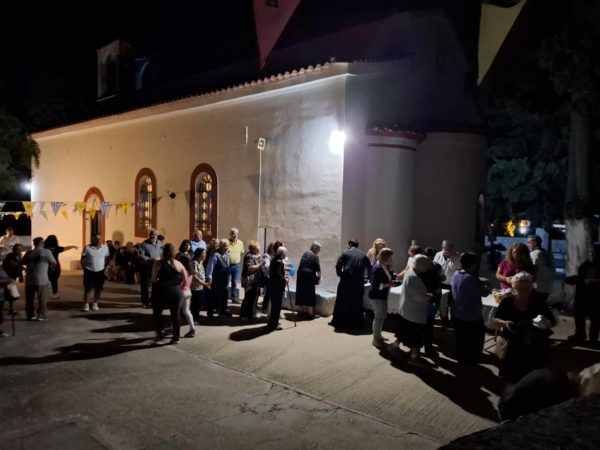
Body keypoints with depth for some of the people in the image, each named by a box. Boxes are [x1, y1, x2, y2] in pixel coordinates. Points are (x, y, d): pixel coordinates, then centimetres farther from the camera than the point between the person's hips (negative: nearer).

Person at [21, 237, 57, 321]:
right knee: (42, 299, 5)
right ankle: (41, 315, 6)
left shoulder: (29, 253, 4)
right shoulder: (46, 252, -8)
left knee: (29, 299, 13)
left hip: (29, 279, 4)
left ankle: (30, 315, 18)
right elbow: (54, 263, -2)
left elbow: (22, 262, 12)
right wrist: (49, 266, 18)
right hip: (42, 279, -4)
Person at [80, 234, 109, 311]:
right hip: (89, 272, -3)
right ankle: (86, 305, 4)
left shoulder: (105, 248, 1)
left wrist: (104, 267, 6)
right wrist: (85, 268, -5)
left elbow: (106, 258, 12)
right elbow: (82, 259, -2)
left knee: (98, 288, 9)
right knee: (88, 288, -1)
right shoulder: (87, 248, -7)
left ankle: (95, 304, 21)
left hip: (100, 272, 3)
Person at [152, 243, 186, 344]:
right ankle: (176, 338, 15)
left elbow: (153, 279, -6)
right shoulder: (178, 264, 4)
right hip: (175, 291, 2)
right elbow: (184, 280, 4)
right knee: (175, 314, 11)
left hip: (161, 291, -2)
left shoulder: (158, 263, -4)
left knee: (157, 313, 20)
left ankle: (159, 334, 25)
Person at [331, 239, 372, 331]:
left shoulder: (345, 253, 4)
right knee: (357, 302, 11)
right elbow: (369, 267, 13)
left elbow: (338, 266, -2)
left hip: (346, 280, -2)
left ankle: (339, 322, 12)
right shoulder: (363, 254, 12)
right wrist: (368, 276, 29)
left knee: (342, 301, 8)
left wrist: (340, 274, 15)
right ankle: (357, 323, 15)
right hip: (359, 282, 2)